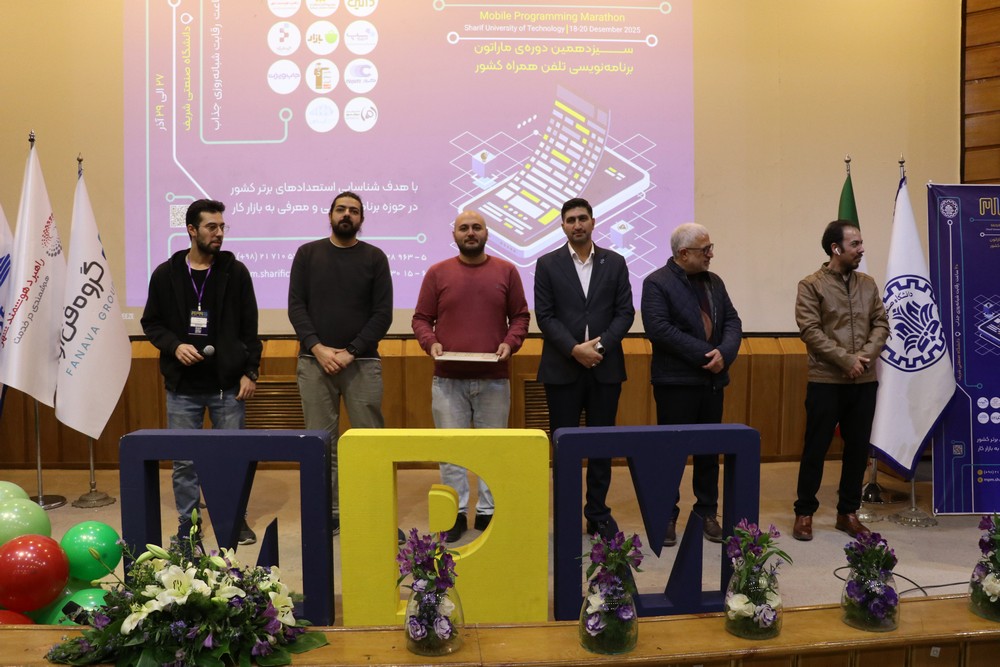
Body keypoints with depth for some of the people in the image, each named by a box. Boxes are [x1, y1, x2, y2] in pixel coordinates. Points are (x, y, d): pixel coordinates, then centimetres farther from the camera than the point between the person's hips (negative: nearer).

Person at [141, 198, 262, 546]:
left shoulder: (235, 271, 1)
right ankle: (188, 525, 22)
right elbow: (151, 322, 9)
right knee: (184, 460, 8)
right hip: (182, 386, 1)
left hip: (228, 384, 0)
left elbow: (249, 327, 2)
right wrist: (174, 346, -10)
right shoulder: (166, 274, 2)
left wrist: (250, 371, -3)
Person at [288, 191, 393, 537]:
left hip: (362, 362, -1)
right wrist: (317, 347, -10)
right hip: (314, 361, 1)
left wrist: (352, 352, -10)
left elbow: (383, 313, 0)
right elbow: (296, 306, 3)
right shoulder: (307, 254, 9)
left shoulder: (374, 257, 6)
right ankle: (327, 514, 12)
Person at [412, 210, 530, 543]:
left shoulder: (506, 271, 7)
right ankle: (456, 513, 13)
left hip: (494, 378, 0)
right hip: (448, 378, 0)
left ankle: (488, 512, 17)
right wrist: (430, 343, -11)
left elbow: (520, 316, 8)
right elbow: (421, 318, 7)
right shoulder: (437, 273, 6)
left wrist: (510, 342, -9)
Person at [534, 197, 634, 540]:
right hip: (562, 368, -1)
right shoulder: (547, 264, 3)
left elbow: (625, 312, 3)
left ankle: (598, 513, 20)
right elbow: (545, 316, -3)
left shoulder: (615, 262, 7)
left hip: (605, 367, 2)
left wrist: (601, 345, -11)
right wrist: (575, 349, -14)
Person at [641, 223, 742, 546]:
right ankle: (667, 516, 14)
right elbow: (659, 329, -19)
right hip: (676, 382, -6)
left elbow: (732, 321, 9)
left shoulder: (714, 282, 13)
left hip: (712, 380, 6)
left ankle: (707, 513, 24)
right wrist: (704, 354, -19)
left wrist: (724, 353, -11)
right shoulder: (657, 283, -8)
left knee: (709, 450, 12)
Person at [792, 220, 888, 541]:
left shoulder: (868, 284, 11)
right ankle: (804, 512, 13)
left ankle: (848, 512, 23)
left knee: (858, 448, 10)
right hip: (826, 381, -5)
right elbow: (810, 331, -12)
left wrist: (866, 355, -11)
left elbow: (881, 324, 7)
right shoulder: (811, 285, -5)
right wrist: (847, 360, -17)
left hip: (864, 382, 5)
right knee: (816, 448, 1)